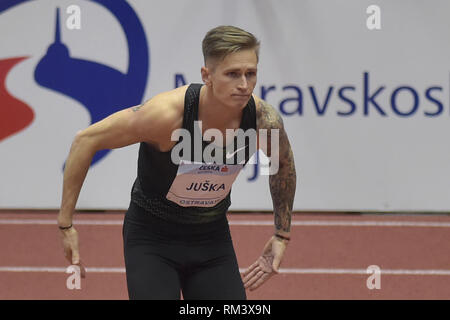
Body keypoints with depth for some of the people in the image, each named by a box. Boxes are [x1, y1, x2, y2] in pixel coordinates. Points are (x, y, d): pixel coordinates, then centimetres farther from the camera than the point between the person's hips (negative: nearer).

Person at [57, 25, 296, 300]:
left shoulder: (265, 120, -17)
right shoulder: (167, 114, -29)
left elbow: (284, 164, 8)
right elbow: (86, 140, -19)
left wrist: (282, 235, 11)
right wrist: (66, 224, -16)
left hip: (213, 239, 4)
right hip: (152, 238, -4)